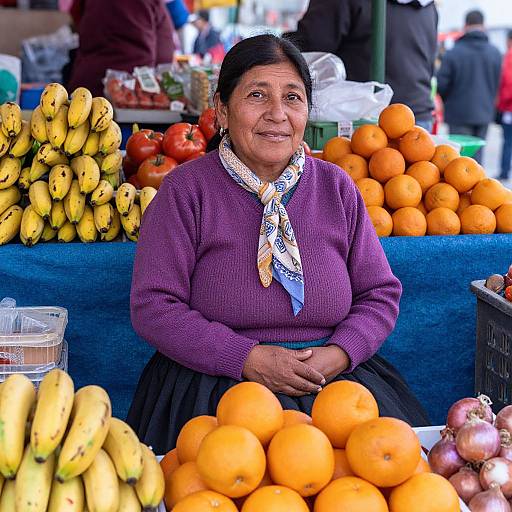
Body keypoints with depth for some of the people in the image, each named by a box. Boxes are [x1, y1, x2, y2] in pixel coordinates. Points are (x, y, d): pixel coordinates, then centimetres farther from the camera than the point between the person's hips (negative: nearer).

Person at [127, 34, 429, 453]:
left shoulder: (336, 187, 9)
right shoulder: (186, 189, -2)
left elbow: (381, 293, 12)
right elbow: (153, 307, -6)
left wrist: (338, 354, -9)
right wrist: (249, 359, -16)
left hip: (333, 383, 4)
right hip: (216, 386, -3)